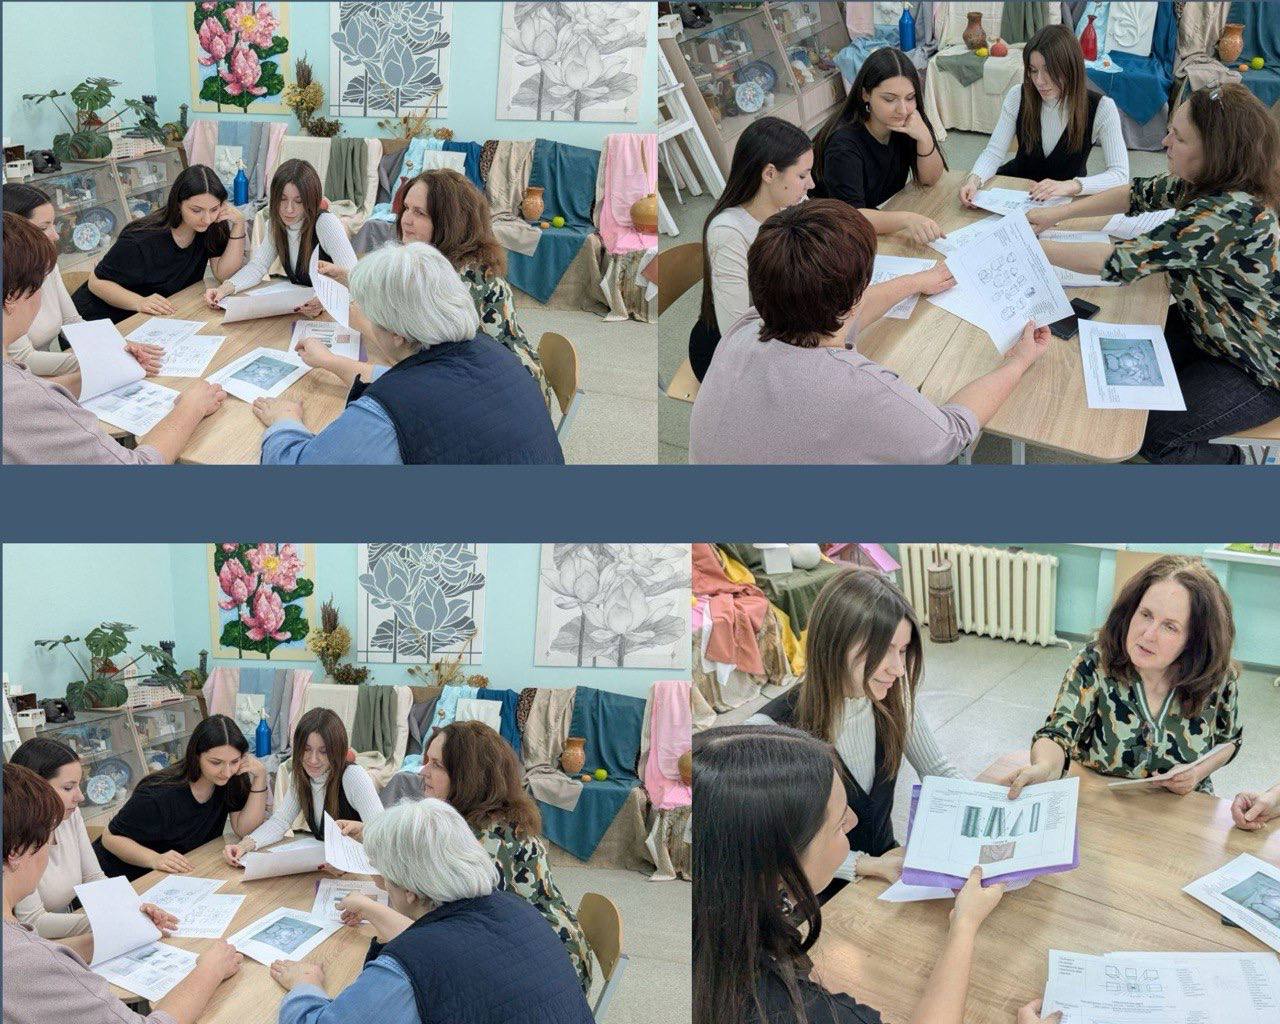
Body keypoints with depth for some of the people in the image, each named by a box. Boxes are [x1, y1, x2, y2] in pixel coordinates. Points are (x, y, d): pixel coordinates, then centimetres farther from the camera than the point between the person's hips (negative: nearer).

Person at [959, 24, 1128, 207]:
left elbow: (1120, 175, -22)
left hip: (1066, 199, -2)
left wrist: (1071, 186, -40)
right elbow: (994, 152, -9)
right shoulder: (1018, 97, -10)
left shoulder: (1101, 108, -17)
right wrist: (974, 179, -32)